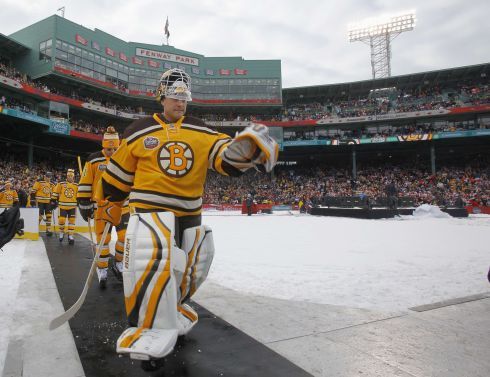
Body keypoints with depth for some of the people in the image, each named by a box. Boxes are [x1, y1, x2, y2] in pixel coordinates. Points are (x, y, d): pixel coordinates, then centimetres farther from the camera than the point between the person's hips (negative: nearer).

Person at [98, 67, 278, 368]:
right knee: (154, 259, -30)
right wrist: (112, 205, 19)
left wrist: (248, 146, -30)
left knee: (187, 274, 13)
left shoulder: (200, 132, 6)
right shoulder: (139, 131, 2)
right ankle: (151, 332, -13)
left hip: (189, 216, 4)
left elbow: (228, 157, -9)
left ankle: (173, 310, 42)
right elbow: (119, 174, 11)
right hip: (150, 210, -3)